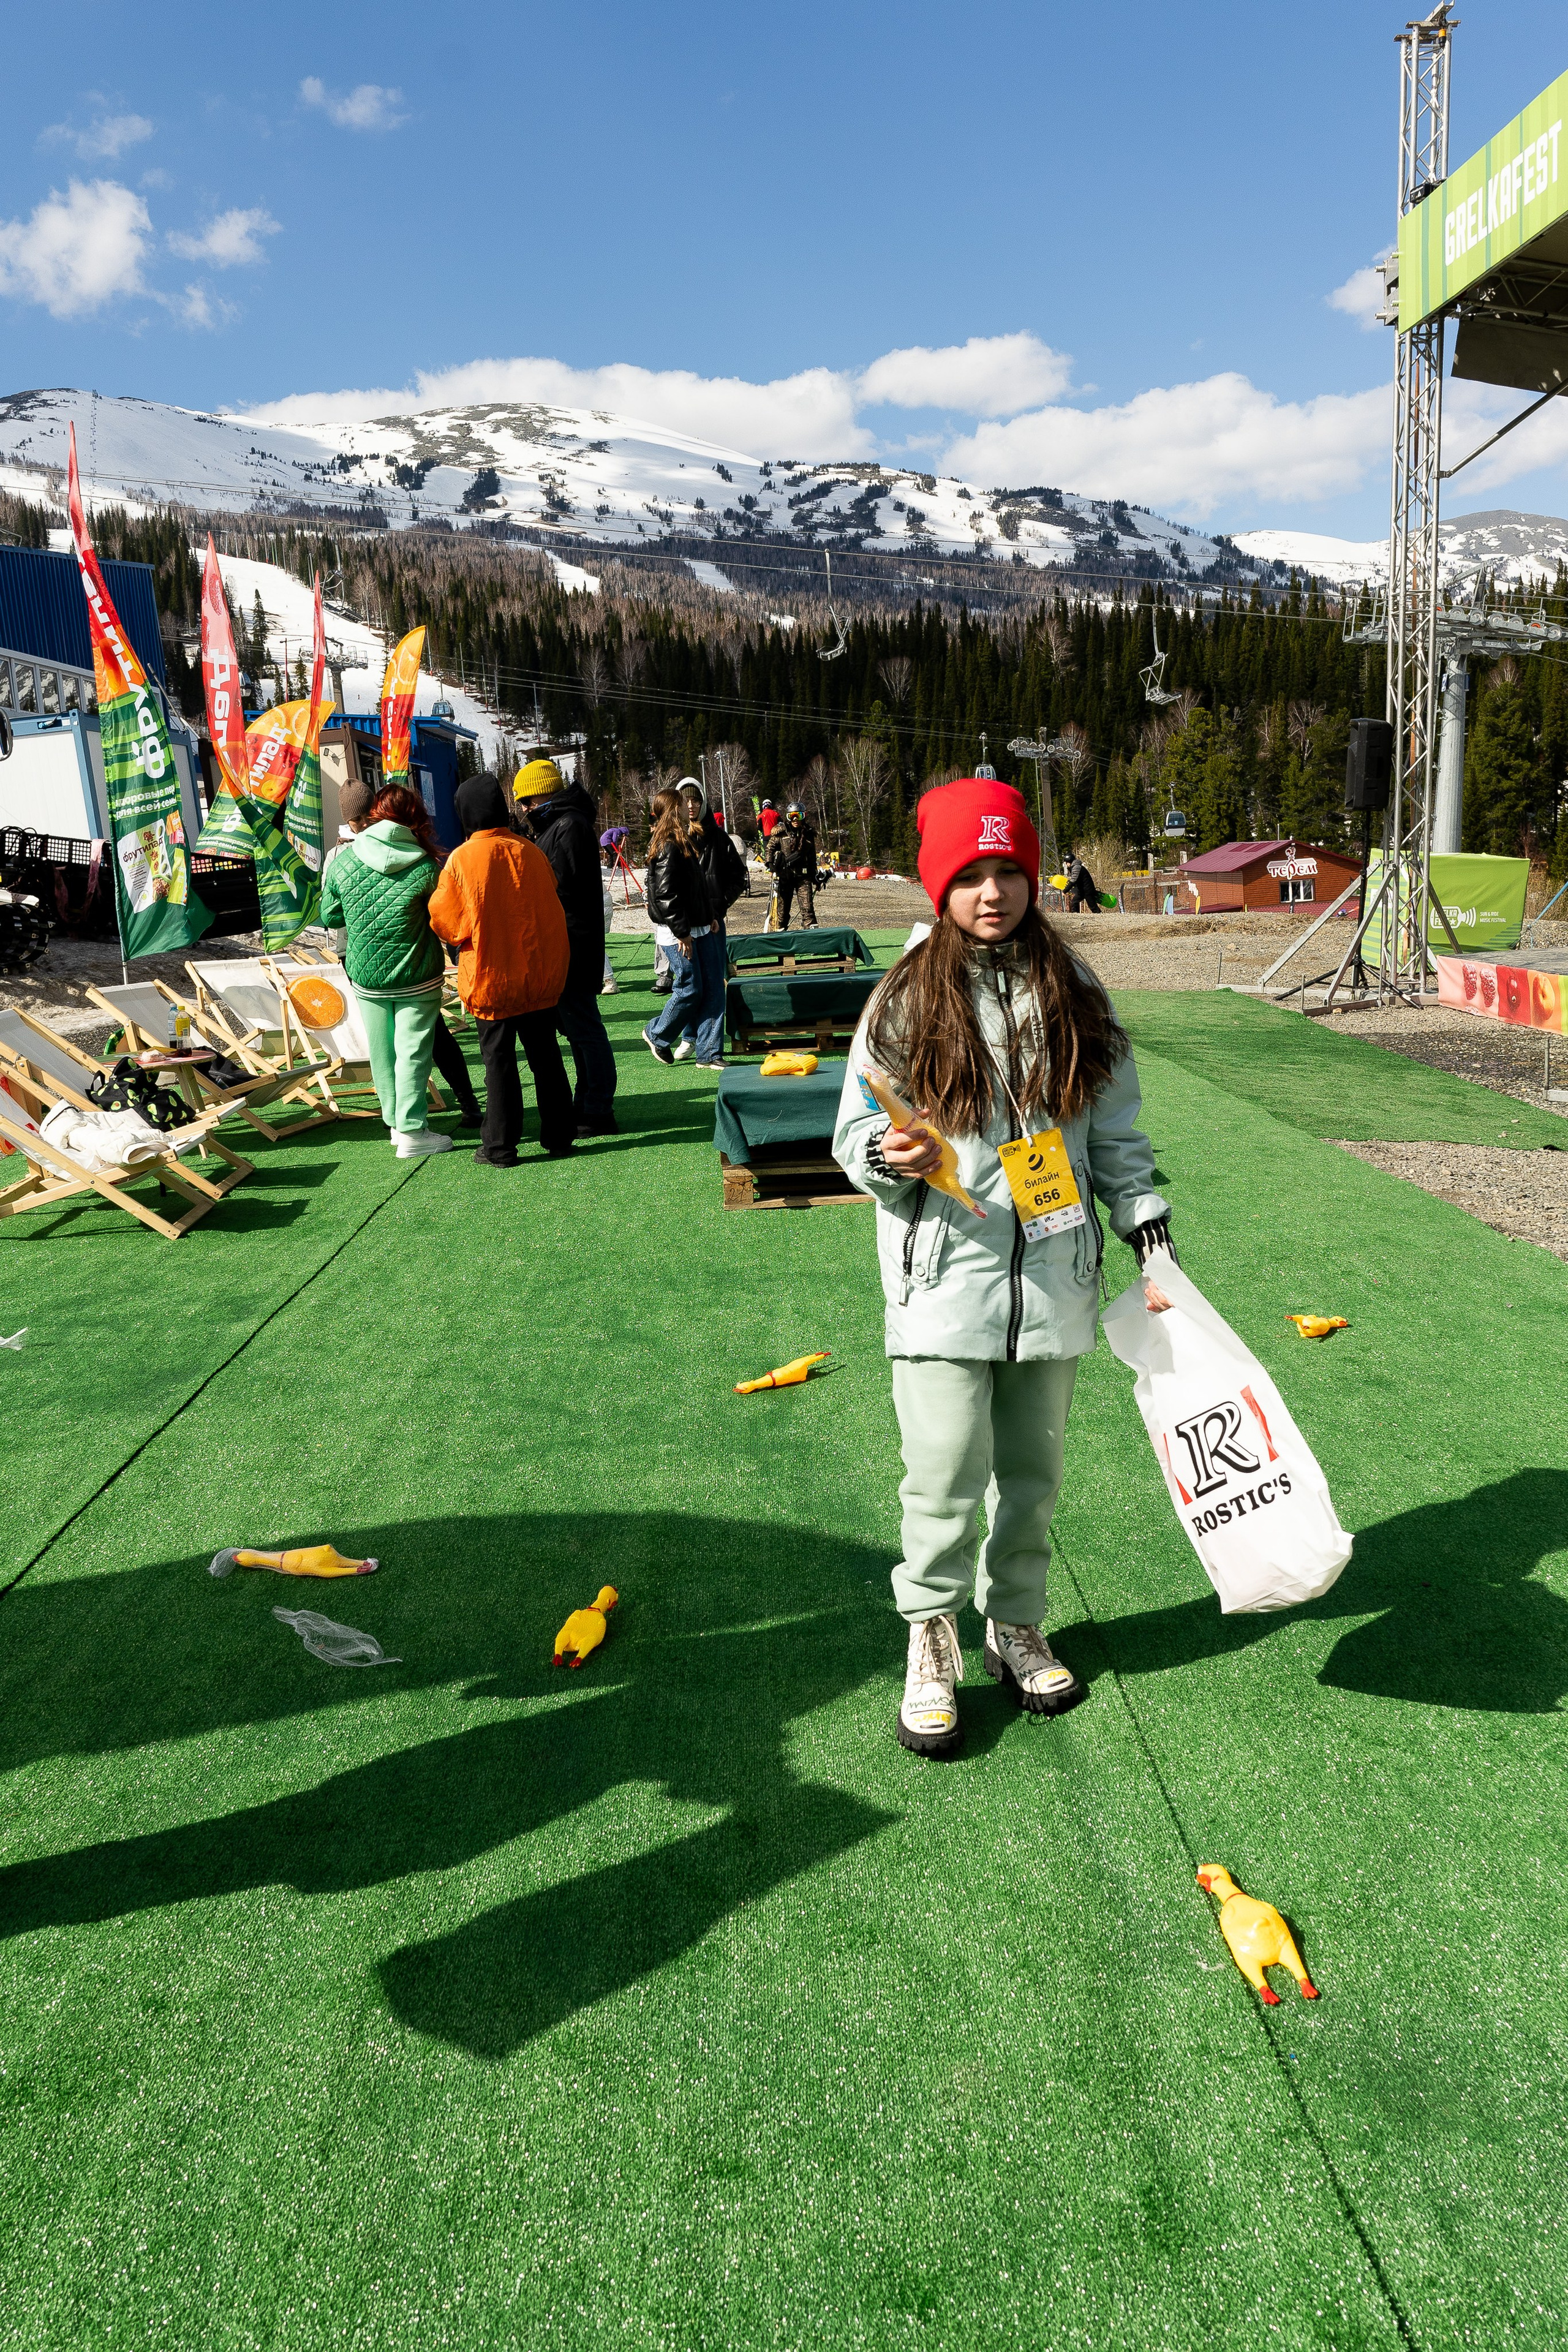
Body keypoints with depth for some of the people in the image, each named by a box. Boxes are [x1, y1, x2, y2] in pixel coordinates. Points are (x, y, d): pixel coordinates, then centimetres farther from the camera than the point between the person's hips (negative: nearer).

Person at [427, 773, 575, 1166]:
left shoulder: (461, 860, -14)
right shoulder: (530, 852, -2)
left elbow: (445, 922, -7)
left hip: (492, 977, -4)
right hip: (541, 974, 4)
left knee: (499, 1059, 5)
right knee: (545, 1053, 13)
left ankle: (500, 1147, 9)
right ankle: (558, 1137, 20)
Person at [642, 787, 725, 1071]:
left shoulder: (684, 842, 15)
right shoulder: (667, 848, -15)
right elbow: (665, 895, -19)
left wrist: (711, 917, 15)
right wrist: (682, 932, -18)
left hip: (701, 929, 9)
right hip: (680, 934, -9)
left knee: (714, 987, 4)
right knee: (691, 989, -2)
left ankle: (709, 1054, 8)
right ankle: (656, 1035, 21)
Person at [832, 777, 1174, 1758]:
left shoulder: (1074, 994, 7)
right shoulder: (907, 1000, -1)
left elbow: (1118, 1133, 11)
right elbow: (854, 1134, 1)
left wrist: (1150, 1238, 6)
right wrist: (890, 1155, -21)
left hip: (1053, 1280, 3)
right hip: (944, 1282, -3)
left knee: (1034, 1470, 13)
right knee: (947, 1475, -5)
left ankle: (1016, 1627, 33)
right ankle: (932, 1642, 17)